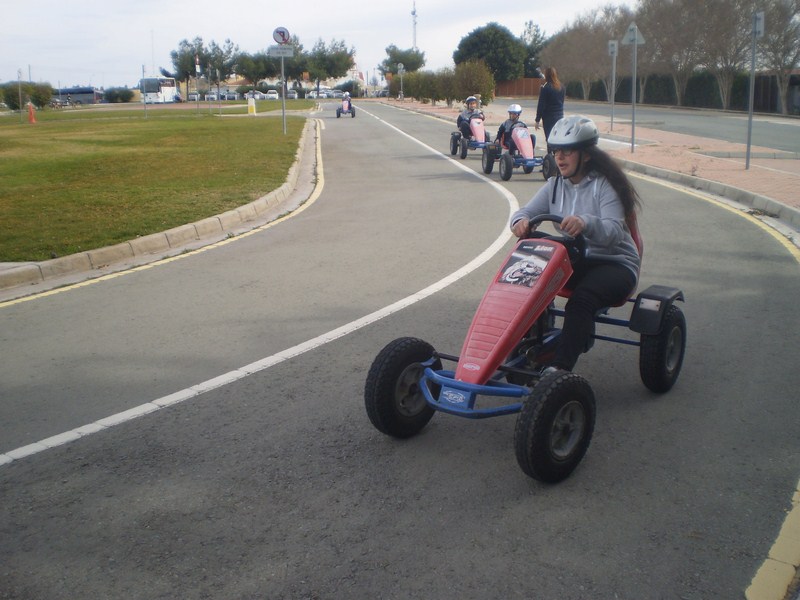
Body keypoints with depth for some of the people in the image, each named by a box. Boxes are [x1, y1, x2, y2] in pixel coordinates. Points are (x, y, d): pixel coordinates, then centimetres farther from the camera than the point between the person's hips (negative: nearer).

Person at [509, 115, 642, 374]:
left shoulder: (605, 185, -10)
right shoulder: (555, 185, 8)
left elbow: (614, 231, -24)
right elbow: (526, 212, -1)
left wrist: (586, 222, -46)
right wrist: (521, 221, -28)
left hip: (615, 263, -5)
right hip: (572, 260, 6)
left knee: (580, 300, -35)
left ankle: (559, 368, -41)